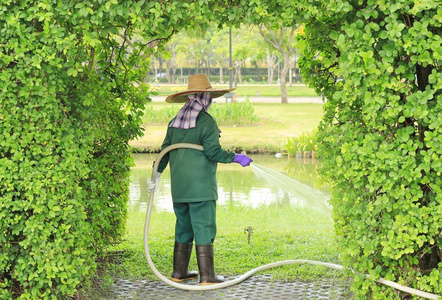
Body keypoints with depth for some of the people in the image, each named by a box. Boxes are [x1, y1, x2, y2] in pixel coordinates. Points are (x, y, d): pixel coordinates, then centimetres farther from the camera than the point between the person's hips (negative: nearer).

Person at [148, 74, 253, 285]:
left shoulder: (175, 122, 11)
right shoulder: (207, 122, -10)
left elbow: (165, 151, 14)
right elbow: (213, 151, -16)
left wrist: (156, 177, 22)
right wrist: (236, 158, -4)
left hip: (179, 187, 7)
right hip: (200, 187, -7)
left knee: (183, 228, 16)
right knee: (204, 230, -3)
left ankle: (179, 272, 21)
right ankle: (206, 277, -2)